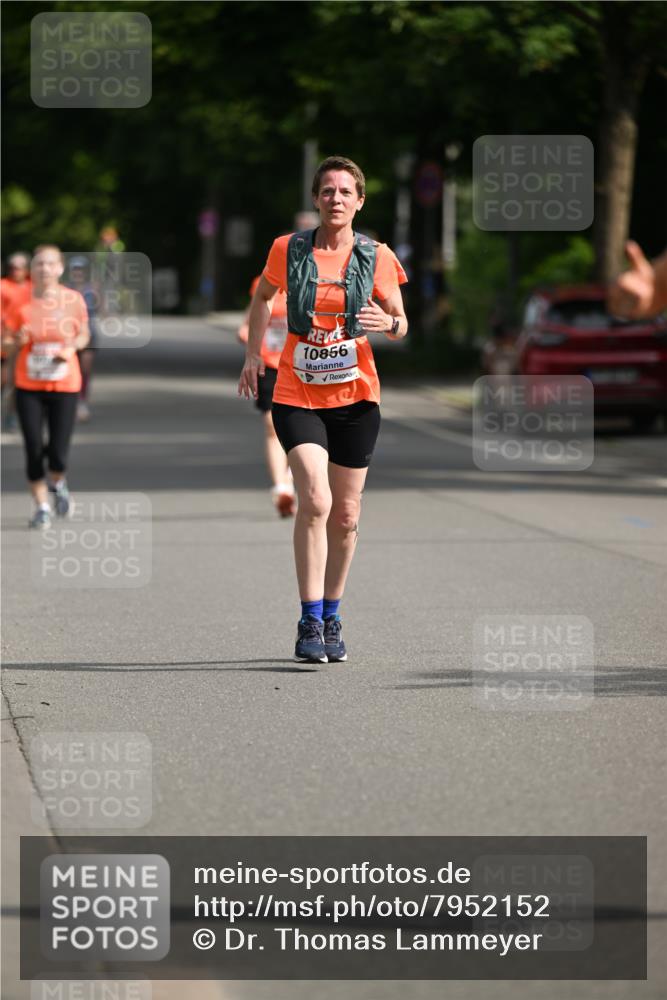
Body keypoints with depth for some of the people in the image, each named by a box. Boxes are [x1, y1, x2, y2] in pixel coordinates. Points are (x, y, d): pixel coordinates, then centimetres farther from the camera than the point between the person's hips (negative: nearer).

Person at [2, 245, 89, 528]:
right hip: (28, 387, 1)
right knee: (34, 451, 0)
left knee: (58, 454, -8)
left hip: (65, 385, -1)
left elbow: (84, 335, 10)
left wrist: (72, 347, -11)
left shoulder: (74, 300, -4)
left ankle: (57, 483, 28)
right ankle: (42, 507, 19)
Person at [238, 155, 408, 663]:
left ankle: (332, 619, 25)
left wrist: (389, 323, -17)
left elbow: (400, 324, 6)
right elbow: (264, 296, 17)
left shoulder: (377, 258, -2)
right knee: (315, 501, -19)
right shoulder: (288, 249, -3)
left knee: (345, 515, 7)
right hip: (297, 395, -2)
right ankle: (309, 622, -13)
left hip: (356, 397, 2)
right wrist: (254, 353, 13)